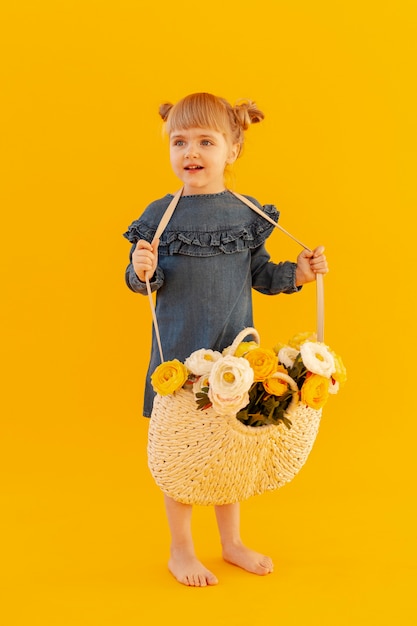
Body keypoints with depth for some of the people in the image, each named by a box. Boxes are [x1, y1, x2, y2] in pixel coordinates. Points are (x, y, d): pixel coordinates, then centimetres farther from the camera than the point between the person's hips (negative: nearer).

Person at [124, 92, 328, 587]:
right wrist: (142, 271, -26)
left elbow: (261, 276, 10)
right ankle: (181, 550, 24)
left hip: (236, 350, 3)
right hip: (178, 351, -3)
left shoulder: (247, 214, 2)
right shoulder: (160, 214, -6)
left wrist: (299, 272, -6)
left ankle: (232, 542, 32)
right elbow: (143, 282, -4)